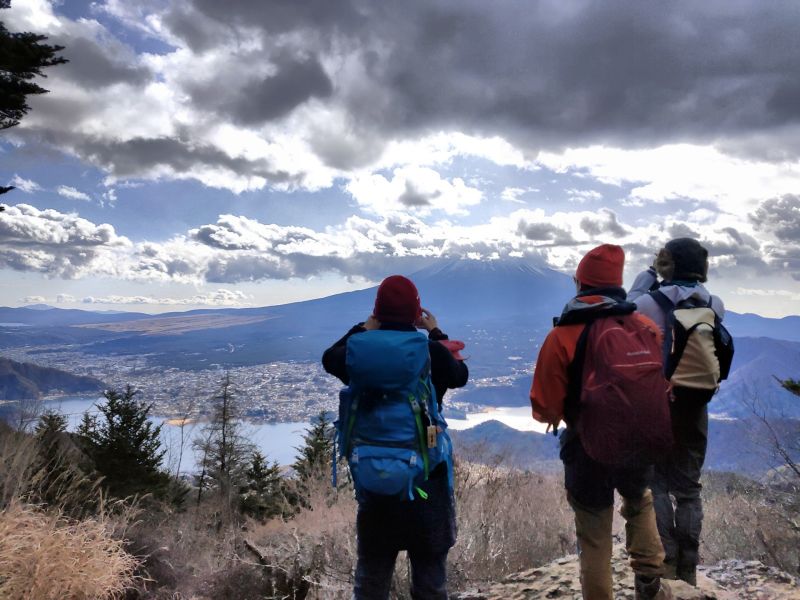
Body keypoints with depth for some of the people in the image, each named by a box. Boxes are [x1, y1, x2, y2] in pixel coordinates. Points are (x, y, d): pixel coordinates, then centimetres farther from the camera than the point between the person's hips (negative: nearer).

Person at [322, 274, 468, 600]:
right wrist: (437, 334, 17)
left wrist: (362, 328, 18)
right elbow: (460, 375, 10)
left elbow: (330, 358, 14)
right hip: (428, 475, -1)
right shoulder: (433, 353, -11)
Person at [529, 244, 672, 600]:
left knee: (594, 537, 15)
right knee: (640, 503, 33)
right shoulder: (646, 327, -9)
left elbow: (545, 409, -16)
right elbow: (663, 387, 2)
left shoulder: (562, 336, -18)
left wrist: (557, 414, 7)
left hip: (589, 450, -3)